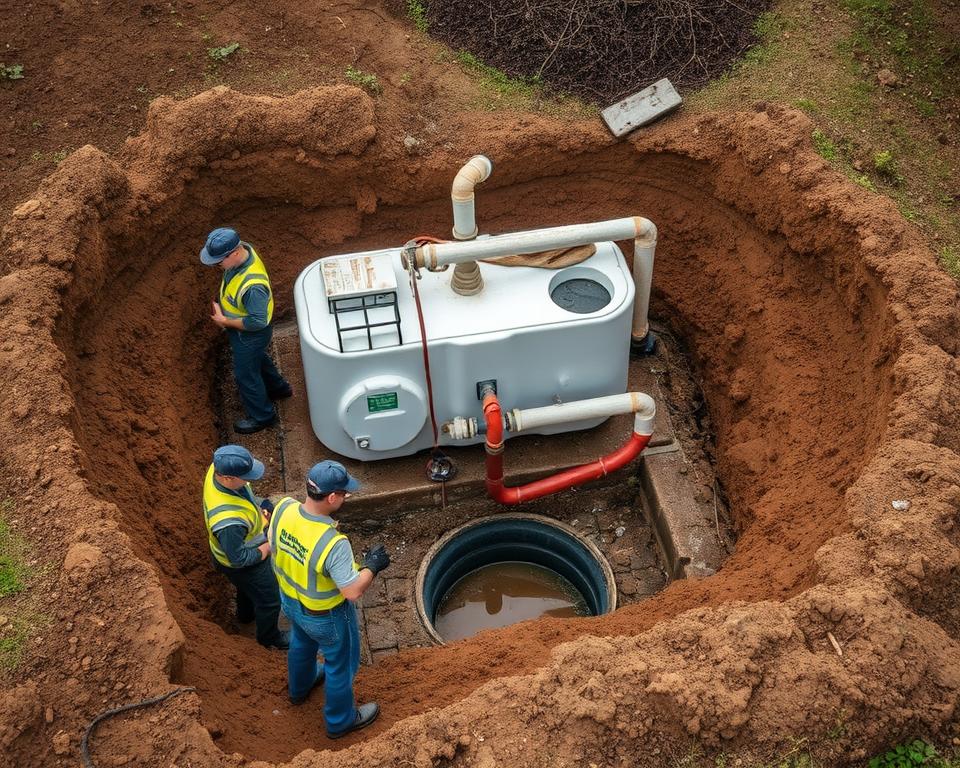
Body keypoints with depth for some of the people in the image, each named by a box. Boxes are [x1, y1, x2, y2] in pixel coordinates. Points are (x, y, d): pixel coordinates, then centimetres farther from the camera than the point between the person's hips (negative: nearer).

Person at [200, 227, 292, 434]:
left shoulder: (252, 285, -44)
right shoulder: (242, 249, -19)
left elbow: (257, 322, -32)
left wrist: (225, 321, -21)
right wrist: (221, 307, -1)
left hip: (251, 334, -8)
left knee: (246, 374, 16)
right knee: (258, 358, 32)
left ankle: (262, 416, 40)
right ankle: (277, 387, 59)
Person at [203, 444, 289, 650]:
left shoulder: (218, 470, -25)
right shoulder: (228, 519, -48)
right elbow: (239, 558, -32)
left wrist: (260, 507, -10)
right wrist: (268, 548, -19)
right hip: (242, 565, -7)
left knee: (247, 587, 37)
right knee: (270, 600, 20)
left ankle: (245, 614, 67)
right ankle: (269, 637, 49)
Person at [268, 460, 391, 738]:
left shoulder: (283, 508, -24)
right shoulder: (333, 544, -42)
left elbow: (273, 548, -4)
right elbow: (353, 591, -32)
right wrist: (372, 565, -17)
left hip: (290, 600, 7)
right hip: (325, 615, -6)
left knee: (301, 643, 37)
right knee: (341, 664, 22)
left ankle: (299, 687, 66)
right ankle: (340, 720, 46)